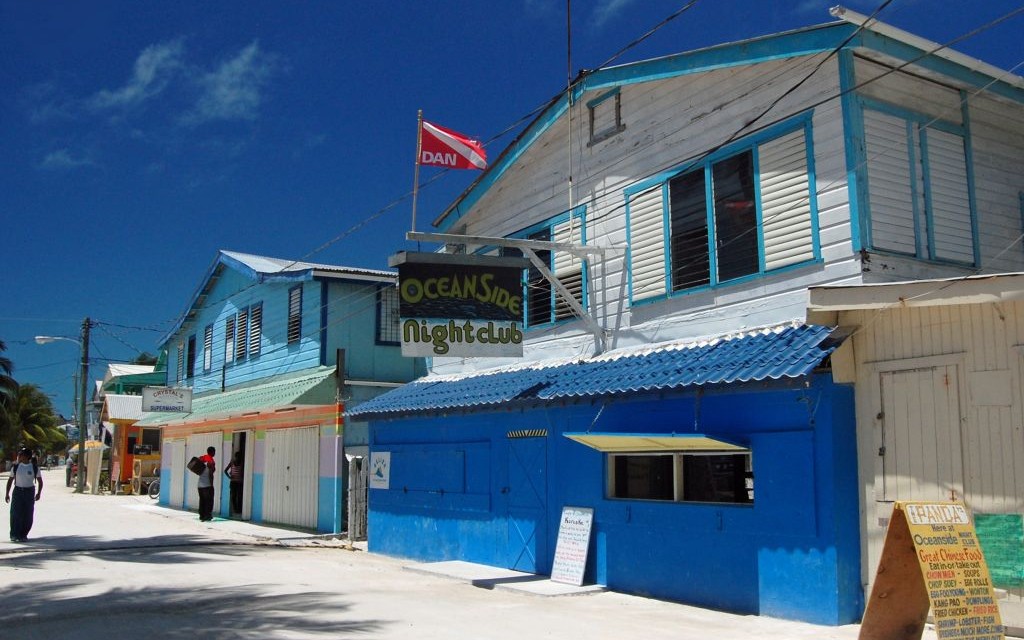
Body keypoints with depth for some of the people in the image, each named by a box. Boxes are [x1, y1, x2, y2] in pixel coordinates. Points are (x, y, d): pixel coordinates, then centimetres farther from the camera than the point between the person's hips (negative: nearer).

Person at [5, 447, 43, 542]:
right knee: (15, 514, -6)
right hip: (18, 491, 1)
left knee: (28, 515, 0)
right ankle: (14, 535, 1)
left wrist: (39, 493, -5)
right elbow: (10, 480, 9)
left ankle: (23, 535, 12)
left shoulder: (34, 467, -1)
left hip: (29, 492, 0)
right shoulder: (16, 466, 2)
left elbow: (40, 481, 5)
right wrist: (7, 493, 6)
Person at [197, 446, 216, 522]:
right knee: (209, 501, 1)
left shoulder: (201, 458, 8)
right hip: (207, 485, -6)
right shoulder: (211, 461, -12)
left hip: (200, 485, 6)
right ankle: (207, 516, -2)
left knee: (202, 501, 13)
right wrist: (211, 484, -9)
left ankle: (201, 515, 16)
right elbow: (210, 474, -15)